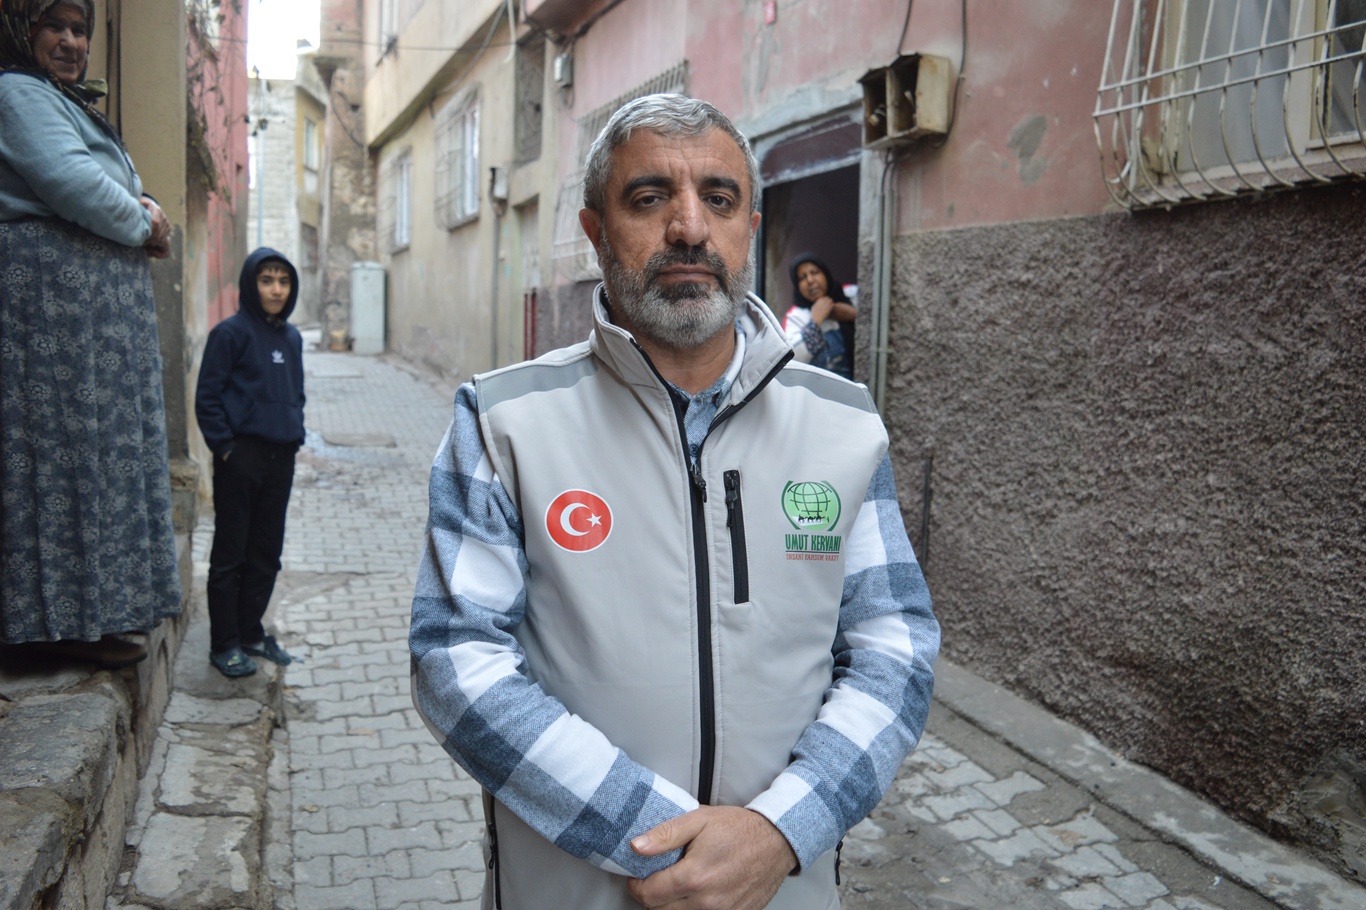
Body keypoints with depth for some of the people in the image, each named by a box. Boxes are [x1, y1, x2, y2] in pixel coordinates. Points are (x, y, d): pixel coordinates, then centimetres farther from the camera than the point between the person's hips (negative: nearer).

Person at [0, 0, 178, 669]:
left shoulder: (67, 103, 27)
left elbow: (121, 189, 24)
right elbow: (69, 179, -19)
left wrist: (143, 211, 2)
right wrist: (141, 224, -5)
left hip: (98, 293, 10)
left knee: (102, 439, 9)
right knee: (67, 441, -10)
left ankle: (87, 608, 16)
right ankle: (65, 620, -5)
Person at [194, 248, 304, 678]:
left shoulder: (292, 337, 12)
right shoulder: (231, 332, -7)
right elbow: (207, 397, -9)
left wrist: (296, 435, 10)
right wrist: (225, 446, -13)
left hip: (281, 459, 6)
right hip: (241, 457, -6)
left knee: (266, 554, 12)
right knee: (230, 554, 3)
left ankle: (251, 633, 25)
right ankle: (224, 645, 12)